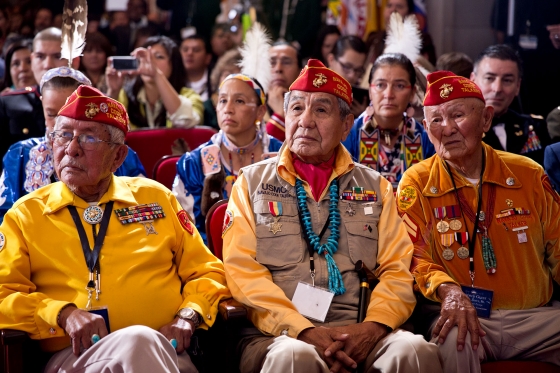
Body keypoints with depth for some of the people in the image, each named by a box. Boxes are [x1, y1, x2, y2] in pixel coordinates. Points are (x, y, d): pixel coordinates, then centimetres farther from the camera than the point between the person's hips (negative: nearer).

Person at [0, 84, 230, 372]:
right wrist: (63, 314, -13)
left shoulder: (156, 198, 19)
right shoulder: (25, 215, 14)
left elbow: (206, 271, 19)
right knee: (139, 340, -37)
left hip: (165, 349, 3)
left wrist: (187, 316, -2)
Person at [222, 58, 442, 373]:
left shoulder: (375, 187, 17)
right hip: (280, 333, -2)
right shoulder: (252, 182, 11)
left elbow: (397, 268, 8)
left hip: (358, 333, 2)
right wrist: (305, 331, -14)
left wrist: (373, 327, -13)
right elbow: (242, 270, -1)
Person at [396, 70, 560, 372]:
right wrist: (448, 290, -24)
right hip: (465, 315, -4)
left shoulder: (529, 176, 7)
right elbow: (414, 257, -4)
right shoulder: (416, 184, 1)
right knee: (454, 339, -37)